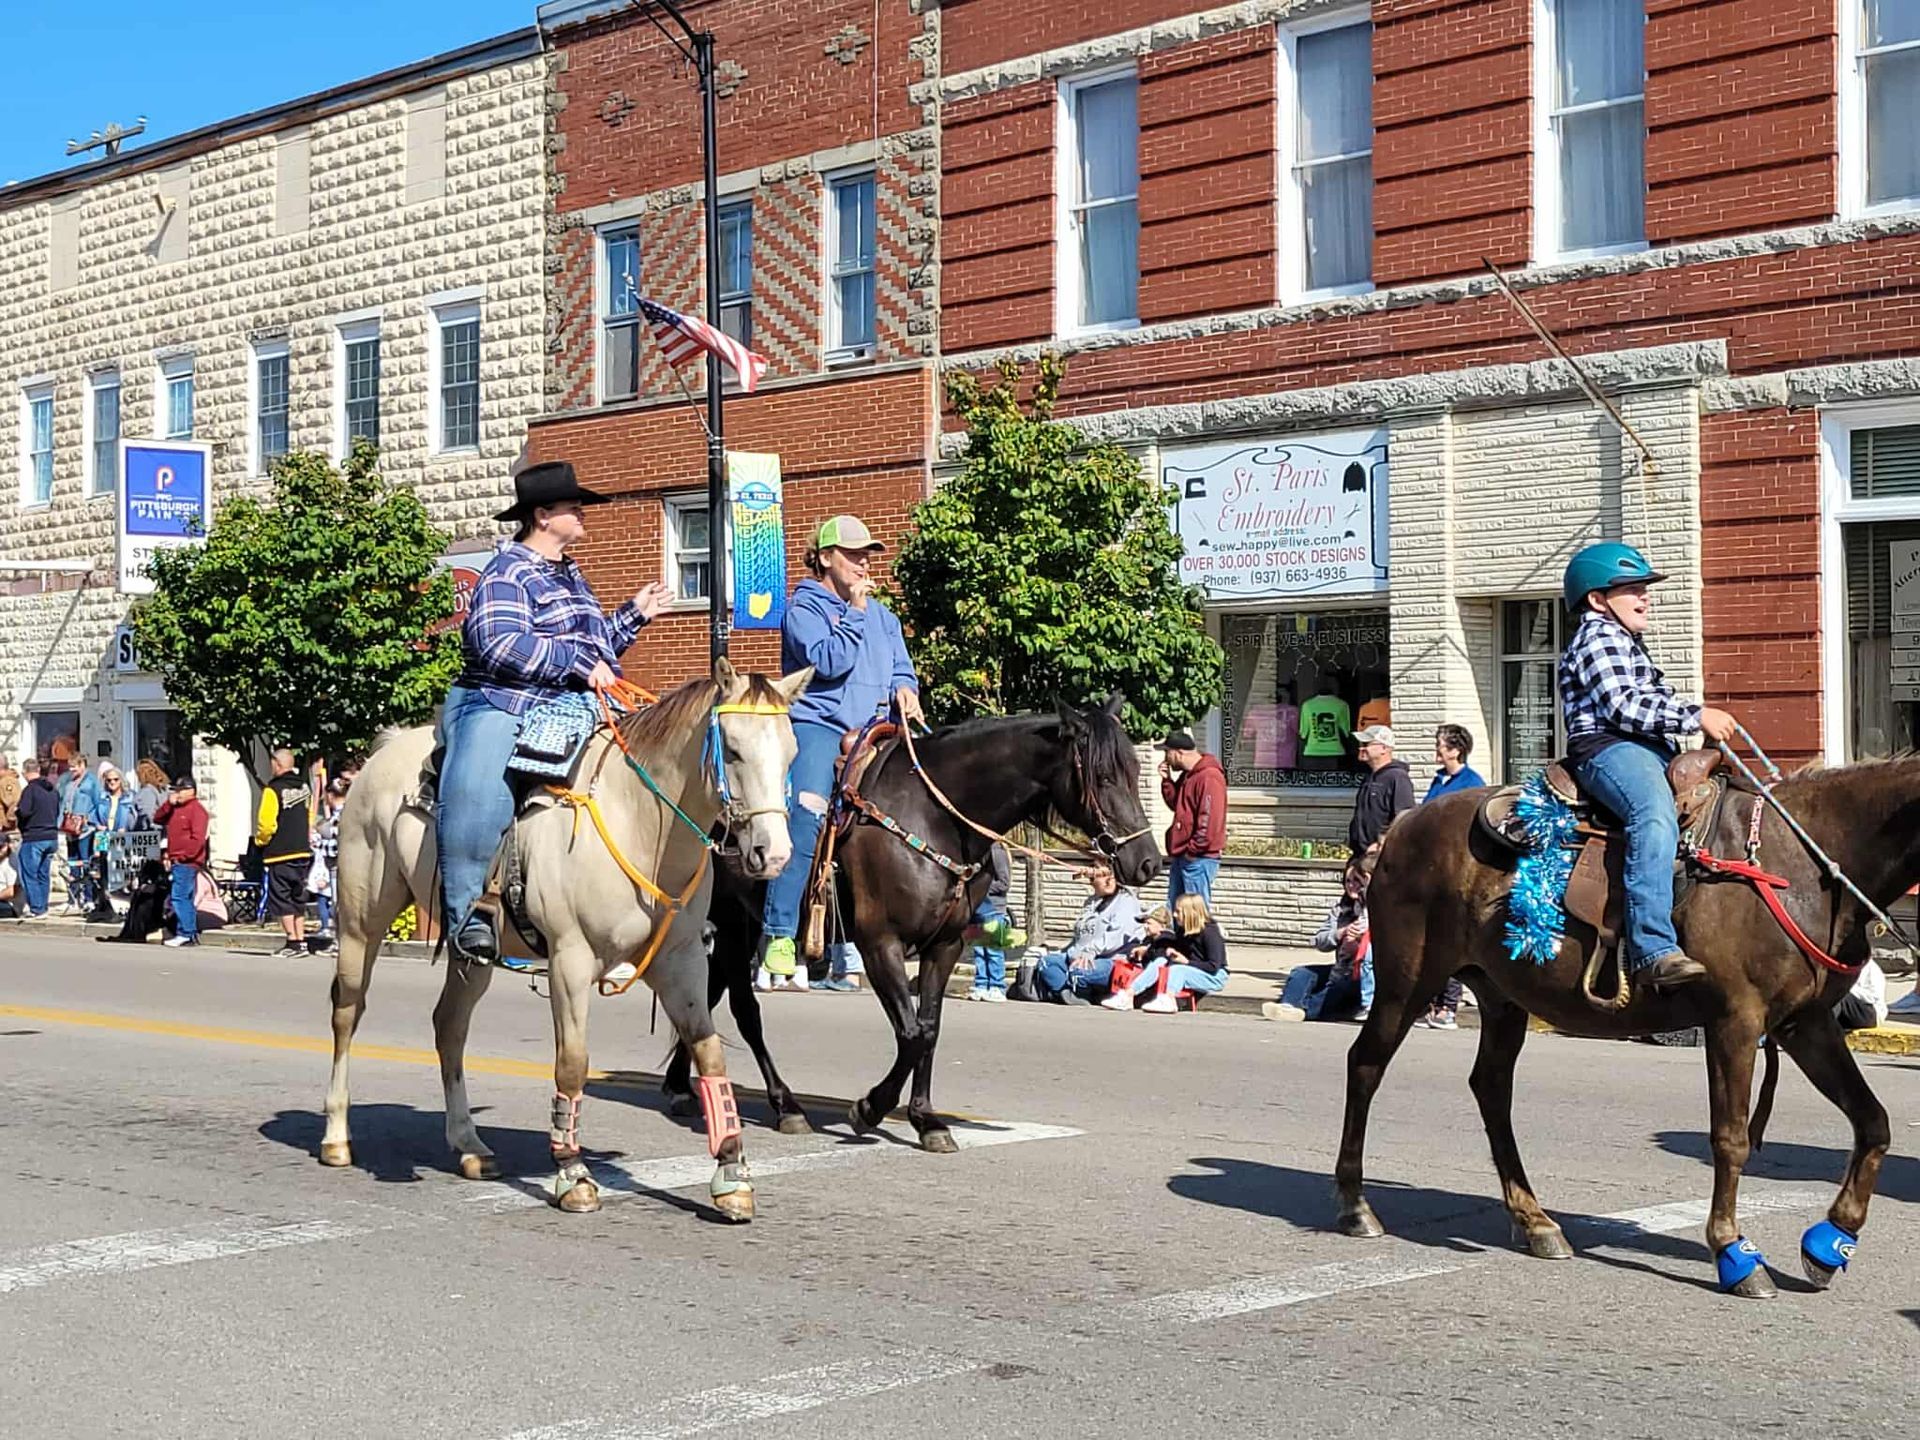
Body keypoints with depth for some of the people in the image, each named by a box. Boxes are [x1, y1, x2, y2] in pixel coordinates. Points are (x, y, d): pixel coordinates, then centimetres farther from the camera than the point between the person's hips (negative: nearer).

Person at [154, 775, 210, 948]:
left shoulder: (197, 810, -9)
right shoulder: (175, 809, 19)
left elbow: (198, 839, -17)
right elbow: (157, 819, 13)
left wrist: (183, 856, -17)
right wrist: (169, 804, 0)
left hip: (187, 862, -10)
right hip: (176, 862, 10)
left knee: (179, 897, -14)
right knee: (185, 898, 12)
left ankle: (185, 933, -13)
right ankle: (192, 934, 16)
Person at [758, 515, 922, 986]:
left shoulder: (881, 616, 23)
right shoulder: (803, 609, 3)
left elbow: (902, 670, 22)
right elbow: (829, 661, -12)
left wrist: (904, 689, 0)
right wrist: (855, 611, -7)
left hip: (873, 728, 6)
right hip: (818, 723, -6)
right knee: (808, 811, -29)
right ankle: (778, 935, -33)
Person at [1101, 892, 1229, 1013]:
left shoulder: (1209, 932, -14)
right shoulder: (1183, 931, 9)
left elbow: (1213, 966, -18)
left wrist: (1186, 962, -20)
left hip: (1214, 977, -7)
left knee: (1177, 969, -34)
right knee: (1160, 962, -16)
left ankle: (1168, 1000, -64)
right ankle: (1127, 995, -33)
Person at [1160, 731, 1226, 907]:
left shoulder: (1208, 777, -18)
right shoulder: (1187, 775, 14)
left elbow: (1209, 821, -22)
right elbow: (1176, 805, 21)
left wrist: (1193, 851, -18)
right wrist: (1167, 780, 7)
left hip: (1198, 859, -10)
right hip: (1181, 856, 10)